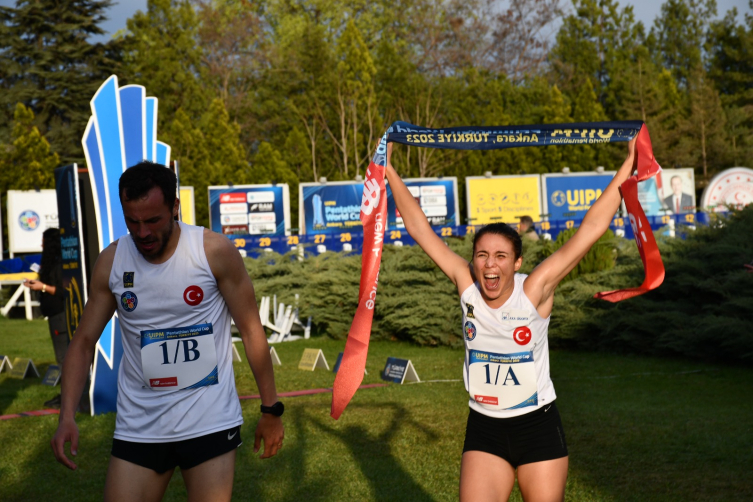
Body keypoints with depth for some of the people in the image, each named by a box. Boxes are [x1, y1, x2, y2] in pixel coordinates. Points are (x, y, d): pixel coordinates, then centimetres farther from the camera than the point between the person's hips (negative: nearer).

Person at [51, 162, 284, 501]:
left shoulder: (215, 252, -9)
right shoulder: (111, 262, 0)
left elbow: (251, 331, -2)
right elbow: (84, 341, 5)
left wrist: (271, 409, 1)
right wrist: (67, 415, -7)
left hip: (210, 422, -2)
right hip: (138, 428, 3)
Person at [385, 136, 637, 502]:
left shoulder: (535, 291, -16)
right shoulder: (466, 287, -8)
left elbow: (591, 229, -18)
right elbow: (419, 228, -5)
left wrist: (627, 168, -19)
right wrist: (389, 170, -4)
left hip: (537, 426, -2)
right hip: (484, 430, 2)